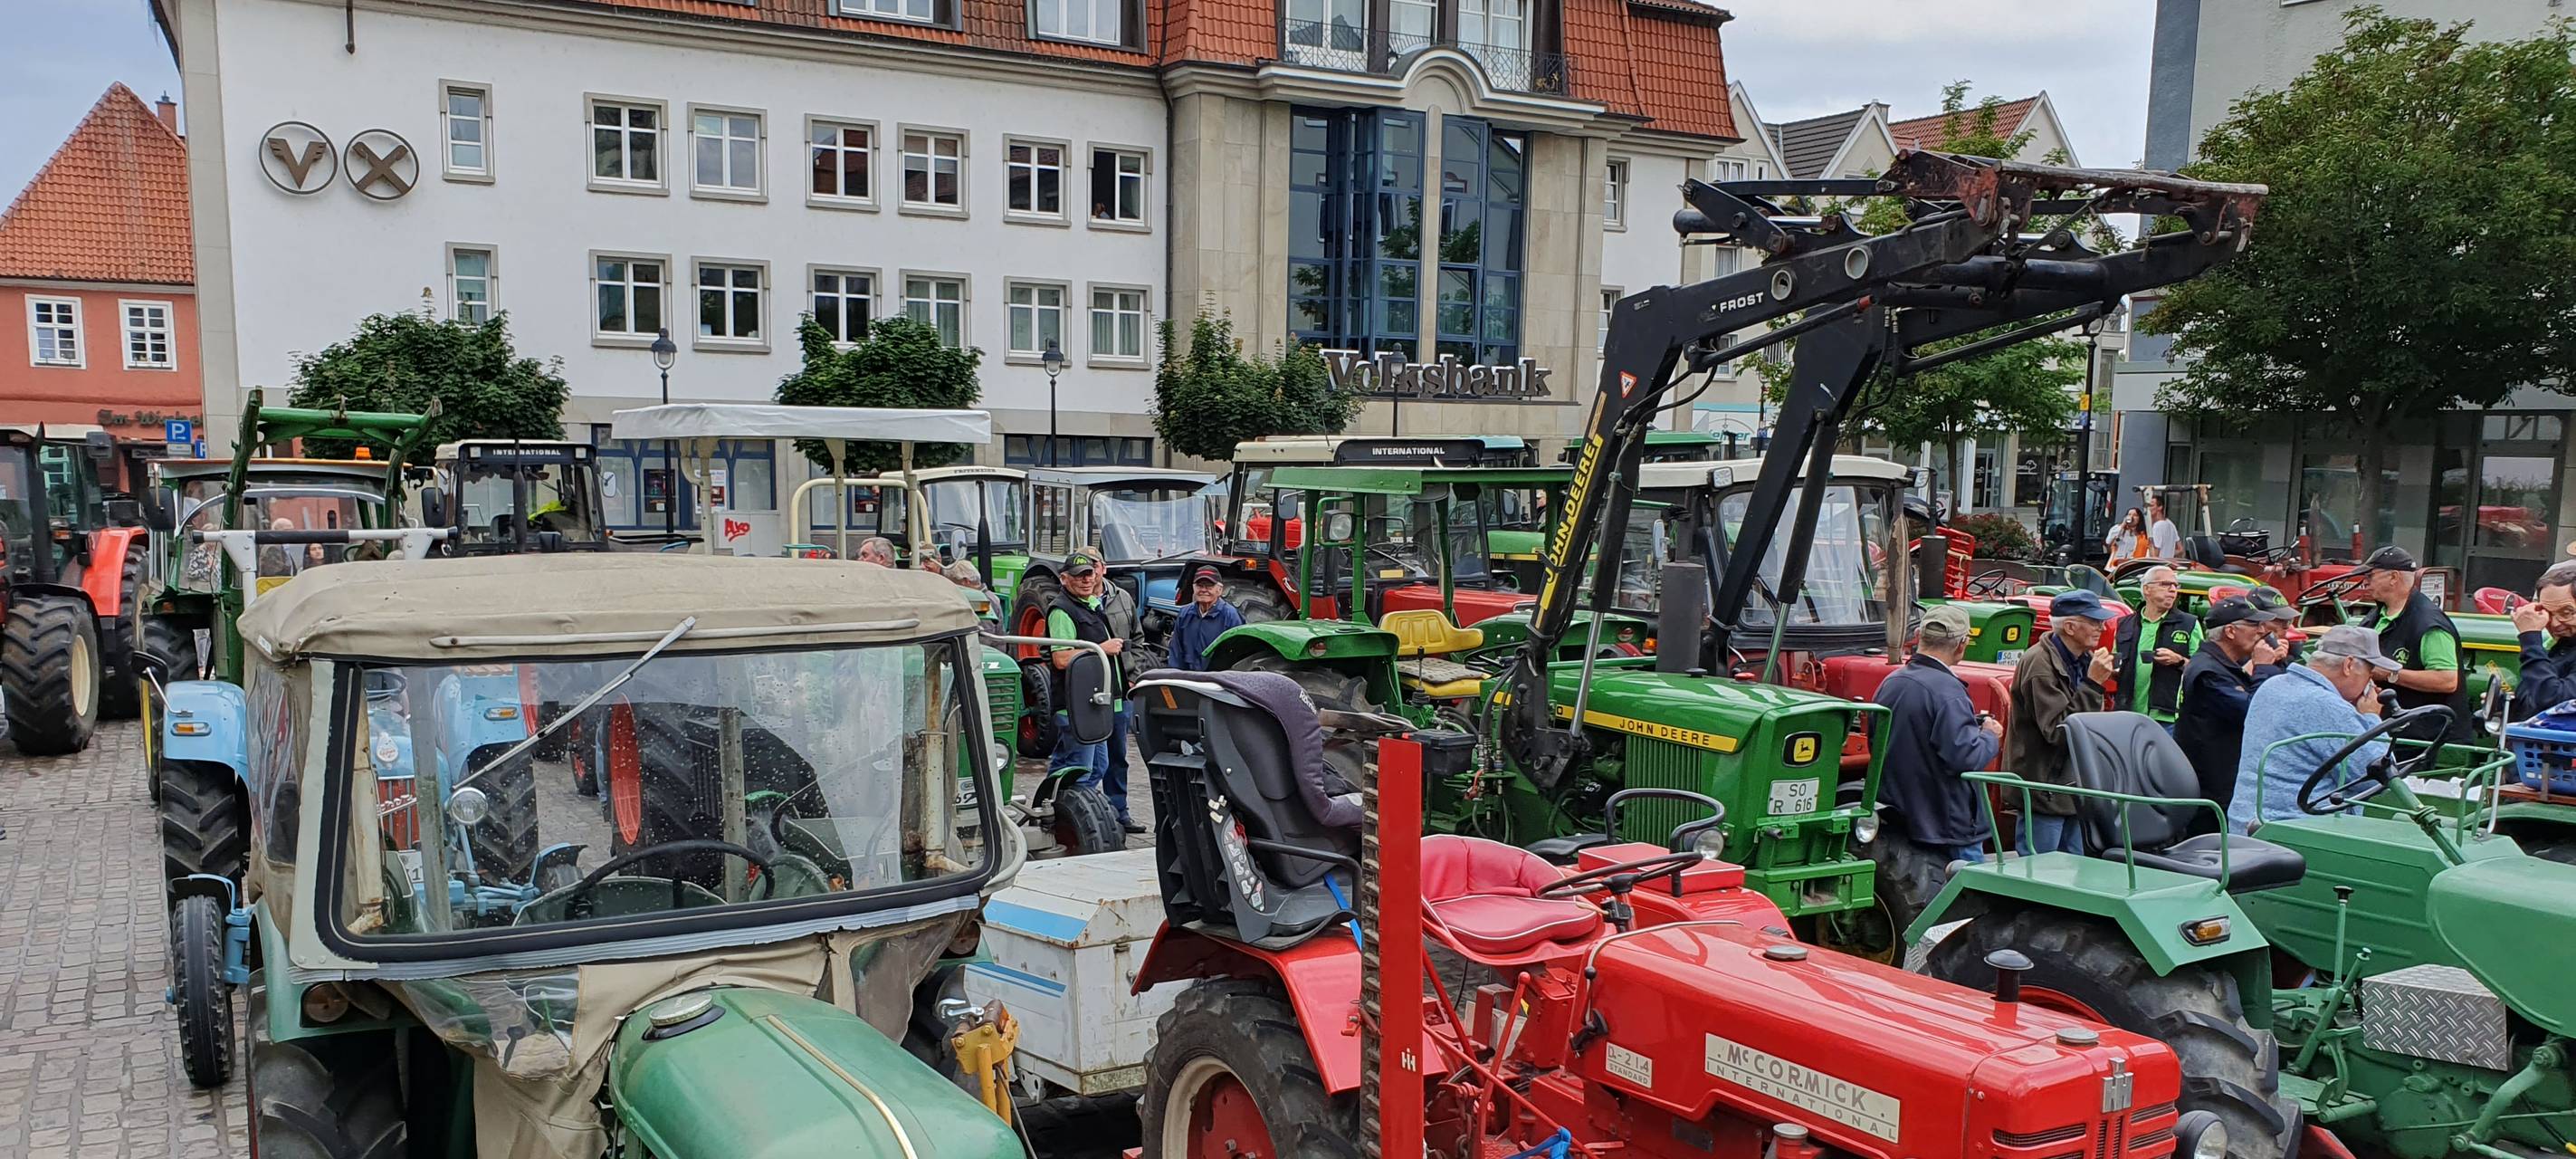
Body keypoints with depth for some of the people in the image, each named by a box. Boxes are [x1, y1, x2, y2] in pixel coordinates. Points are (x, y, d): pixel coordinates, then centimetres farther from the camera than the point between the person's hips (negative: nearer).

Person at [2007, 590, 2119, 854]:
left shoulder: (2083, 660, 10)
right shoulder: (2039, 664, -18)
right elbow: (2058, 731, -24)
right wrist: (2093, 684, -23)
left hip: (2073, 785, 9)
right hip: (2043, 790, -9)